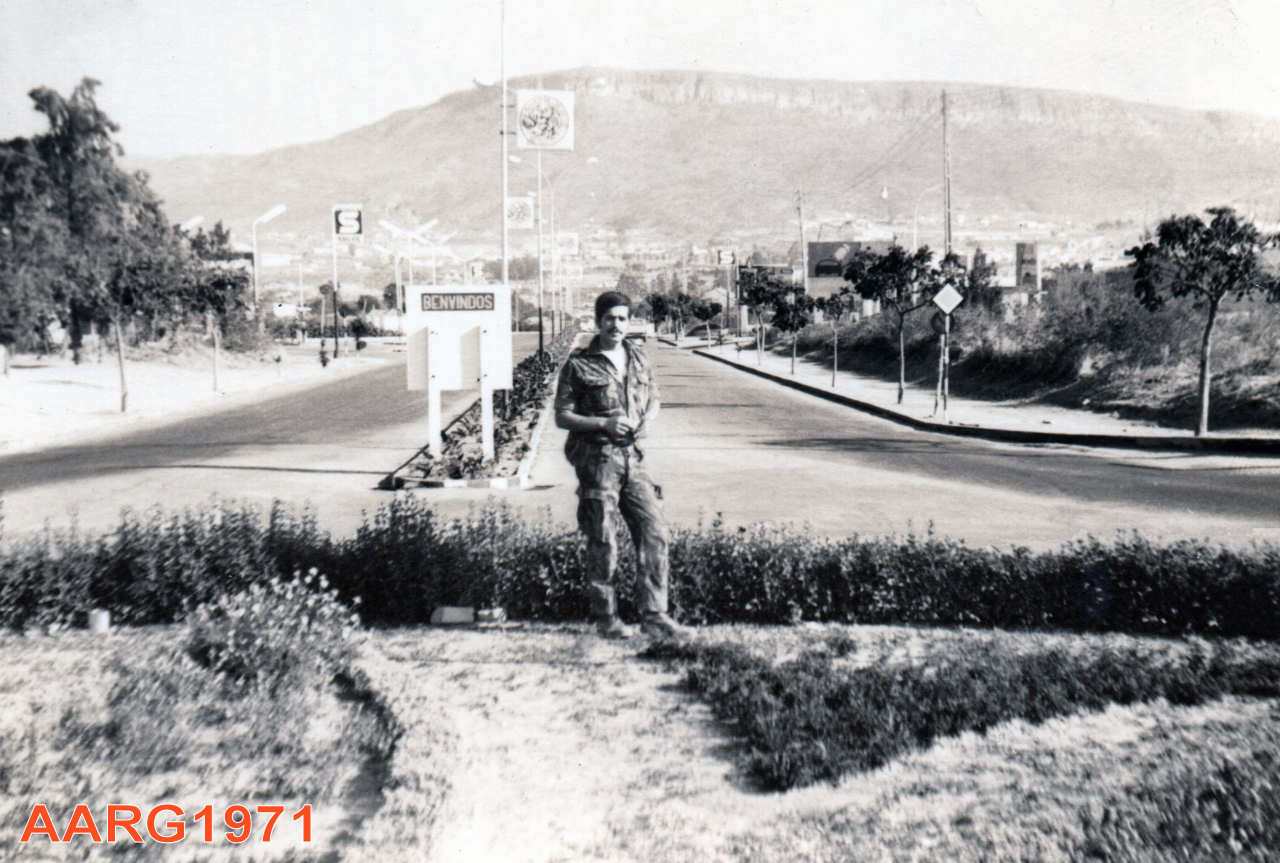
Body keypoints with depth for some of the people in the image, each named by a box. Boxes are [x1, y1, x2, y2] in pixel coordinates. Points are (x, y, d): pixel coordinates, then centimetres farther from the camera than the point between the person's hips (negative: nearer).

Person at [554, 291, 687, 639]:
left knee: (655, 531, -1)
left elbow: (654, 399, 24)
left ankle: (654, 616, 6)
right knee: (603, 542, 0)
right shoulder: (579, 365, -3)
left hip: (632, 457, 5)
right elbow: (561, 416, -3)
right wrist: (604, 423, -16)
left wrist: (646, 421, 1)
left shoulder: (639, 359, 12)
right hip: (596, 458, -4)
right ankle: (606, 617, 14)